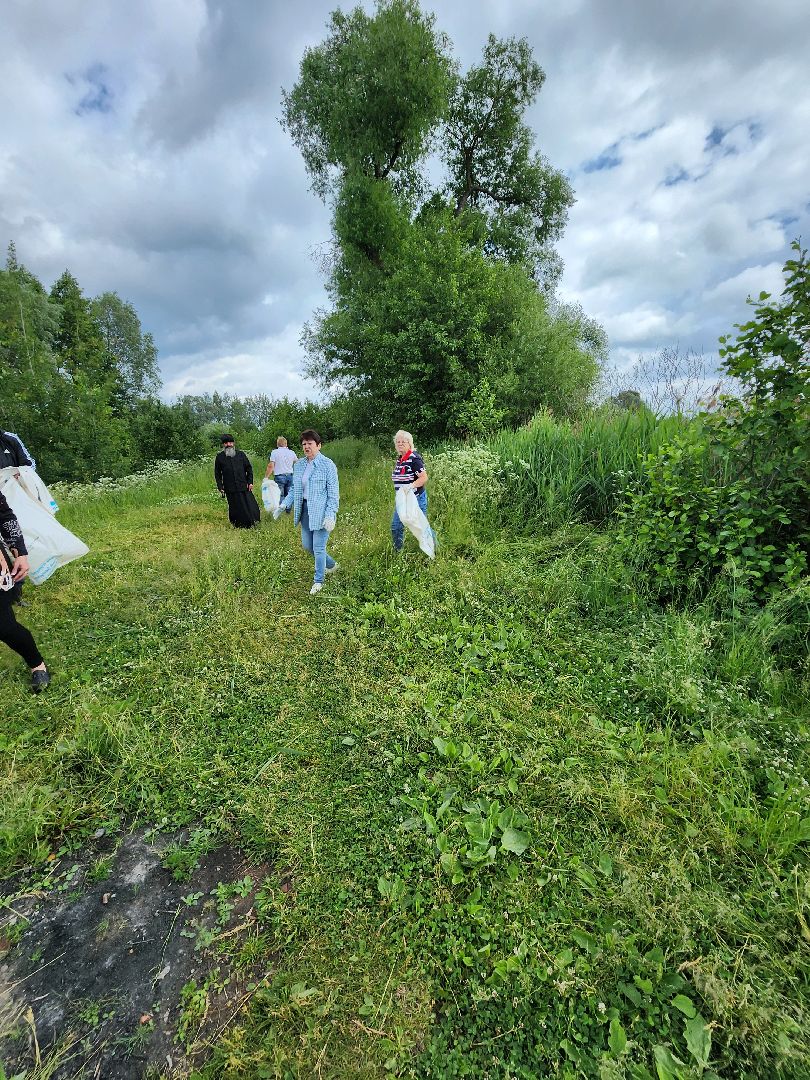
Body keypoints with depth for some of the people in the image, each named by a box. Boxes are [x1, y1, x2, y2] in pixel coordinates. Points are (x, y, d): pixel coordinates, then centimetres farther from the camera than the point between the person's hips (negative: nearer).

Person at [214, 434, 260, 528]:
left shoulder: (241, 454, 9)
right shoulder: (219, 457, 7)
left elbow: (249, 468, 11)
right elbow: (217, 474, 10)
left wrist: (250, 482, 1)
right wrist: (220, 488, 1)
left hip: (244, 487, 1)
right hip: (230, 490, 0)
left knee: (250, 506, -3)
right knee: (235, 509, 2)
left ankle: (252, 523, 14)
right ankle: (238, 526, 15)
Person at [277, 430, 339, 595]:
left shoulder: (327, 464, -11)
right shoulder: (298, 464, 9)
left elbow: (333, 493, -13)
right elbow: (295, 489, 17)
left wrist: (330, 515, -20)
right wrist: (284, 505, 4)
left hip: (321, 512, -7)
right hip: (305, 510, 7)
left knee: (318, 548, -2)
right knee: (307, 546, 15)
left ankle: (318, 581, 18)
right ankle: (331, 565, 39)